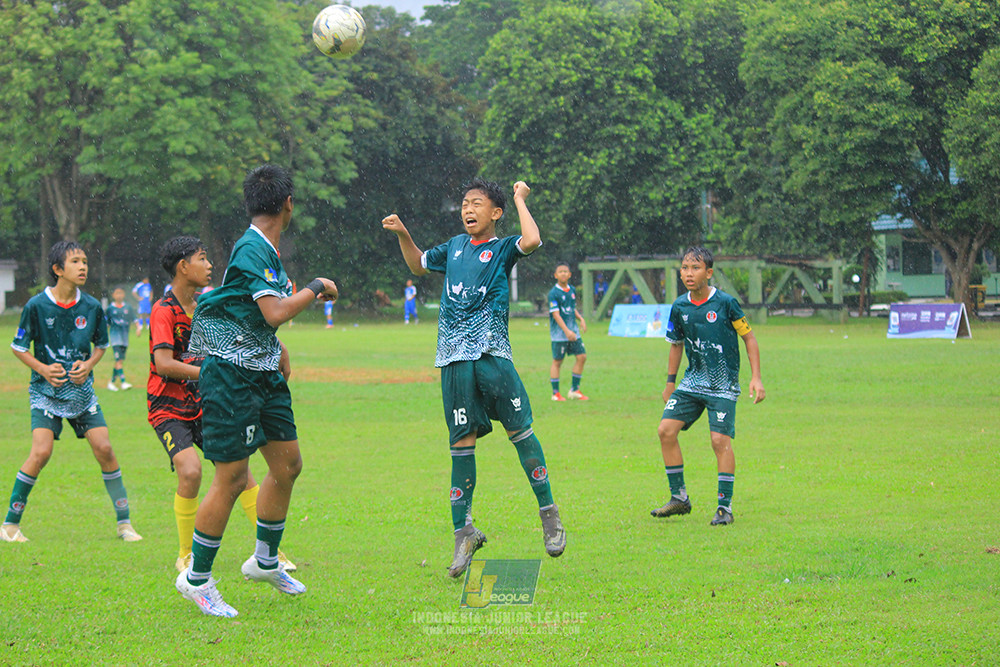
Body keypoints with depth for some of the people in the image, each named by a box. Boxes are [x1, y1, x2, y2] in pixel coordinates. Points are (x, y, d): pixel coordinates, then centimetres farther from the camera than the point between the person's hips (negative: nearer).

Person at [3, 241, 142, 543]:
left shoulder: (91, 307, -2)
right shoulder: (36, 306, -10)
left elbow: (101, 345, 14)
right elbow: (19, 347, 0)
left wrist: (88, 365, -6)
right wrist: (43, 369, -14)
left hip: (82, 390, 3)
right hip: (46, 392, -3)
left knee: (104, 448, -7)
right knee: (41, 452, -18)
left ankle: (124, 522, 5)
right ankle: (10, 523, -5)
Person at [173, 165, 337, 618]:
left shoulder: (266, 250, 11)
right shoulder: (251, 250, -19)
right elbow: (275, 313, -27)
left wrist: (277, 350, 24)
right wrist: (316, 288, -13)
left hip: (262, 374, 10)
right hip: (230, 376, -10)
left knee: (288, 464, 13)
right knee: (232, 478, -7)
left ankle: (265, 562, 30)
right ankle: (196, 579, 5)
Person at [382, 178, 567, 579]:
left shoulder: (502, 248, 3)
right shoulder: (454, 247, 18)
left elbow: (532, 240, -20)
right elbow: (418, 264, 36)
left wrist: (519, 198, -7)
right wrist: (402, 234, 21)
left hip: (492, 354, -4)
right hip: (454, 359, 4)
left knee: (520, 430, -7)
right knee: (462, 441, 3)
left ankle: (548, 513, 6)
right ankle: (464, 533, 7)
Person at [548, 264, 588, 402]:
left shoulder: (572, 290, 10)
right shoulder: (553, 293, -12)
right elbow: (555, 314, -17)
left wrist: (581, 319, 6)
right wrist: (566, 331, -25)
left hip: (573, 331, 7)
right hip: (559, 332, -7)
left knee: (582, 356, 1)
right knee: (557, 361, -1)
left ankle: (574, 390, 12)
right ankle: (555, 393, 7)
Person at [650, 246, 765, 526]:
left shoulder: (725, 303, -12)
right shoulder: (679, 307, 2)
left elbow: (749, 337, -3)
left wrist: (756, 377, -10)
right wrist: (670, 382, 19)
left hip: (723, 385, -5)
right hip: (692, 381, 5)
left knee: (720, 440, -14)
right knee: (666, 430, -5)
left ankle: (725, 506, -3)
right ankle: (679, 498, 7)